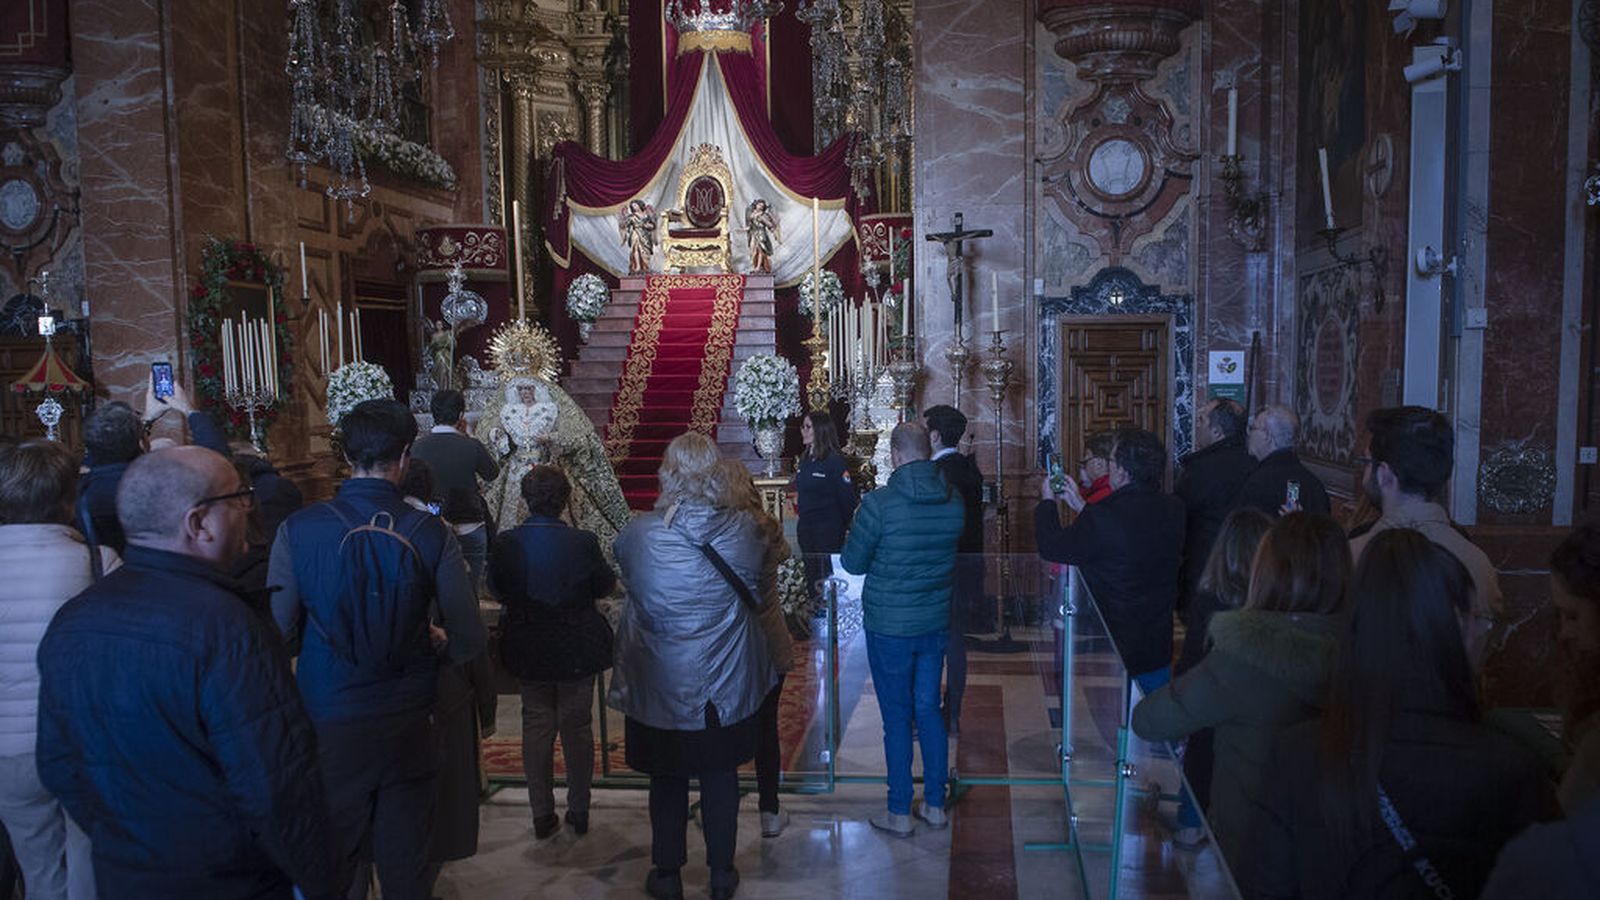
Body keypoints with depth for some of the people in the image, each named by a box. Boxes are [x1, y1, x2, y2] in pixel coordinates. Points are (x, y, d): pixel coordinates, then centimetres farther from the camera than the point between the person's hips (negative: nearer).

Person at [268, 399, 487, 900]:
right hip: (408, 727, 0)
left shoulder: (299, 530, -11)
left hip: (329, 729, 0)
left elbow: (277, 633, -11)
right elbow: (470, 642, -10)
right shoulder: (431, 534, -10)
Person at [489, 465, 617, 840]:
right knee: (577, 727, 12)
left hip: (528, 652, 1)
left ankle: (542, 816, 19)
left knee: (536, 726, 14)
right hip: (577, 651, -1)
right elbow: (604, 586, -4)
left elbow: (497, 589, 3)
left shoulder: (505, 543, -13)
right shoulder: (583, 542, -18)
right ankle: (579, 812, 22)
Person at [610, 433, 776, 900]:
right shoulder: (744, 531, -15)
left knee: (667, 782, 17)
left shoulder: (639, 533, -19)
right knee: (721, 778, 18)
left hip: (659, 685, -1)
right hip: (727, 686, 1)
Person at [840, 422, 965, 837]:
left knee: (897, 717, 6)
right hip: (936, 622, 5)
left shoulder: (880, 503, -20)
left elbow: (853, 563, -10)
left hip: (889, 626, -4)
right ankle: (935, 804, 25)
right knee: (929, 709, 16)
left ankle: (900, 813, 16)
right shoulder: (954, 502, -4)